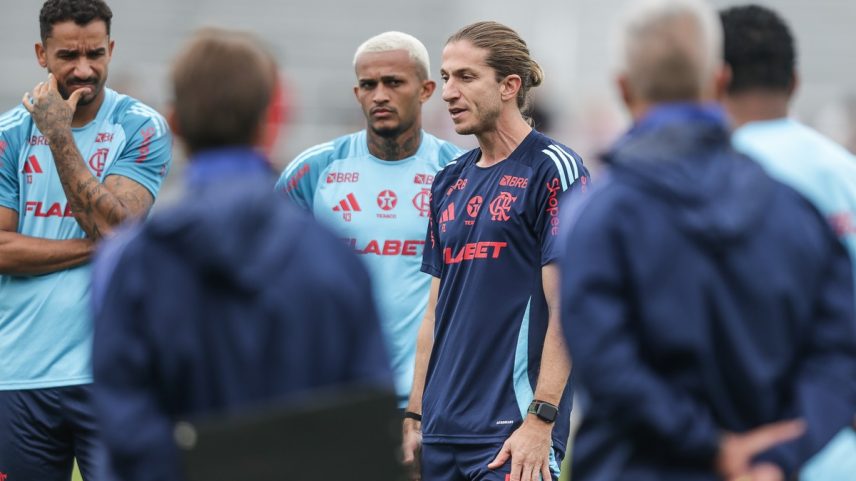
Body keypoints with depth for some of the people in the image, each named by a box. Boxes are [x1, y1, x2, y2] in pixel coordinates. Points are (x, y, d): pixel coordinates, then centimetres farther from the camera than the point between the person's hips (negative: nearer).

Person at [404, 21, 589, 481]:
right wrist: (415, 415, 14)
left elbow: (567, 311, -11)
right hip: (443, 432, 7)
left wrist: (540, 420, -17)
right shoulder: (450, 181, 15)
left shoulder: (553, 169, -6)